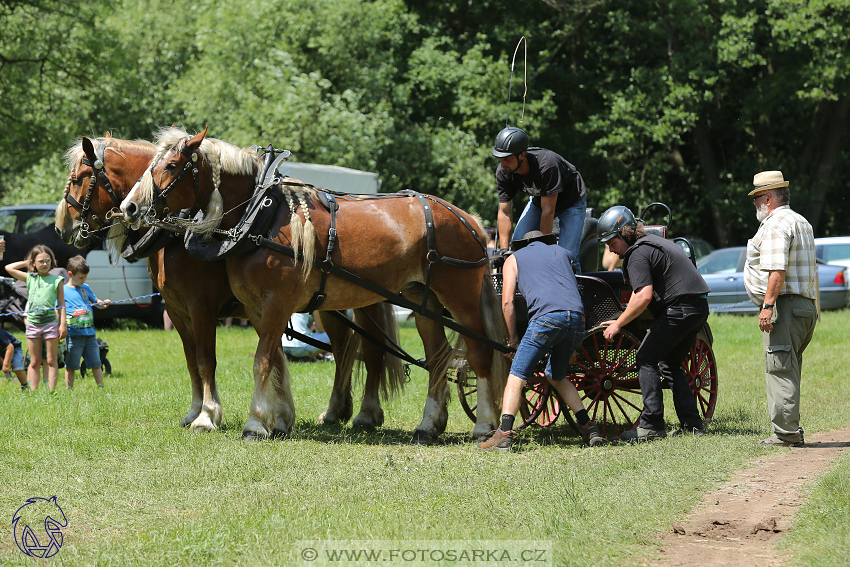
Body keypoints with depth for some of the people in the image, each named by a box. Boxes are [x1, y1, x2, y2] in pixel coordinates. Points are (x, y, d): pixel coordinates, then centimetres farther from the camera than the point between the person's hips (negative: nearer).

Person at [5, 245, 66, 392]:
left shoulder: (56, 280, 2)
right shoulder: (30, 278, 9)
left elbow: (61, 303, 2)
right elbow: (9, 268, 11)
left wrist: (63, 324, -5)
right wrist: (26, 263, 11)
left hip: (50, 323, -2)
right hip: (33, 323, 2)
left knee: (51, 360, 1)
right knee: (34, 362, 5)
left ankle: (52, 390, 2)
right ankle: (33, 391, 6)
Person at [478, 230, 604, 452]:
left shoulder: (514, 259, 23)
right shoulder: (562, 252, 34)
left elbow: (507, 302, 14)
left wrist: (513, 338, 20)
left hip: (546, 315, -4)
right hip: (577, 316, 4)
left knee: (516, 377, -2)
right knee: (556, 375, 23)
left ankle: (504, 434, -18)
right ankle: (588, 428, 14)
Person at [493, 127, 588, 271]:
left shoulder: (547, 164, -41)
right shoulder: (503, 172, -23)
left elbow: (548, 211, -36)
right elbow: (505, 212, -18)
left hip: (571, 201, -5)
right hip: (538, 199, 5)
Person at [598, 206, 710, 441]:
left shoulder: (637, 254, -11)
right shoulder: (652, 242, 21)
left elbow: (644, 296, -21)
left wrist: (618, 324, -13)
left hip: (679, 308, -10)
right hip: (700, 307, 10)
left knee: (646, 359, -3)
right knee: (670, 364, 18)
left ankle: (651, 426, -8)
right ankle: (691, 424, 11)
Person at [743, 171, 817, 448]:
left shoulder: (775, 225, -11)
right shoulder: (802, 223, 22)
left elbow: (778, 270, -22)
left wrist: (768, 305, -25)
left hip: (784, 304, -10)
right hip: (806, 305, 10)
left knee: (780, 369, -9)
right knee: (789, 370, 12)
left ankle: (787, 433, -11)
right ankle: (789, 432, 13)